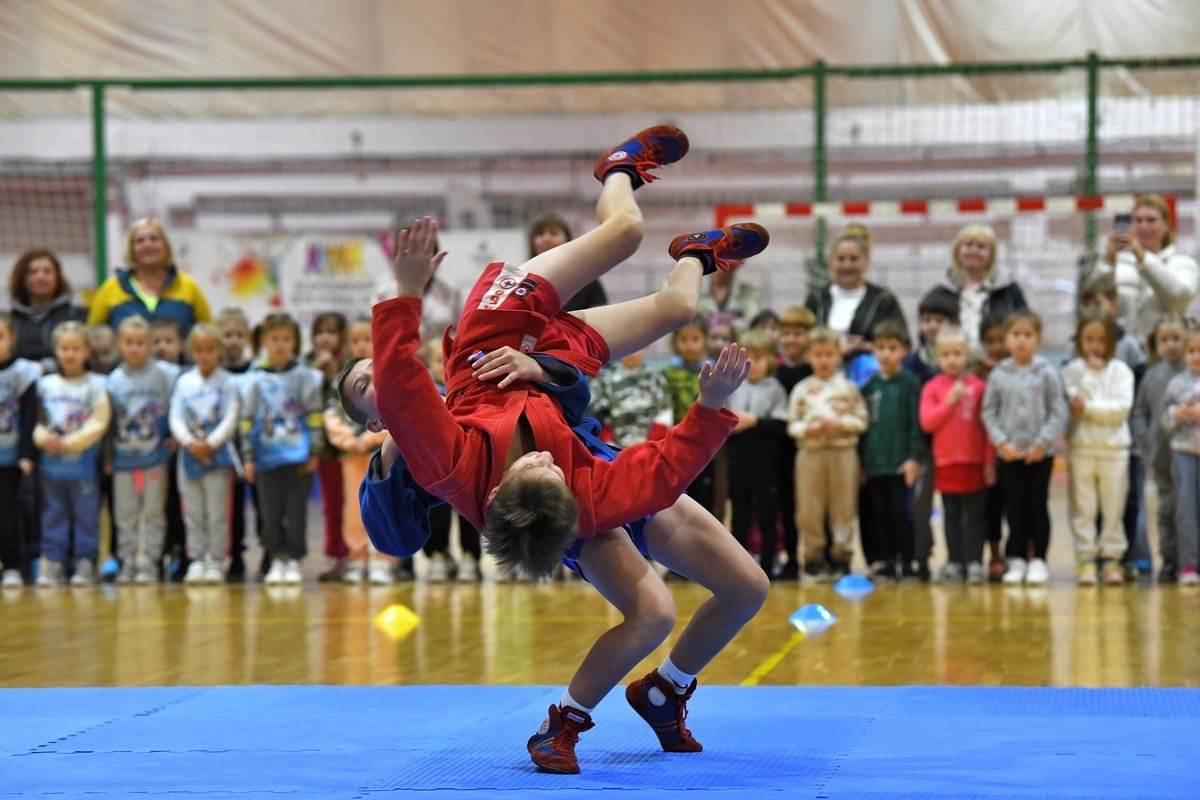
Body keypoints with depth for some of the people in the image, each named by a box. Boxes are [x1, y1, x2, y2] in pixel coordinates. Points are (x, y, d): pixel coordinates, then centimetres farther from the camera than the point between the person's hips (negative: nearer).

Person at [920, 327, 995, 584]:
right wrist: (950, 402, -16)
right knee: (951, 516, 7)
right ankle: (953, 563, 11)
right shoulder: (932, 388, 2)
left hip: (974, 462, -1)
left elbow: (987, 426, 1)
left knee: (974, 515, 2)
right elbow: (927, 422, -7)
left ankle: (974, 563, 5)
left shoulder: (978, 386, -1)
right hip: (946, 463, 1)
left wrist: (990, 462, 0)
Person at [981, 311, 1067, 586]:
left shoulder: (1047, 373, -4)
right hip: (1009, 454, 1)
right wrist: (1002, 443, -8)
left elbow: (1058, 412, -4)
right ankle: (1017, 560, 12)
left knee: (1038, 506, 4)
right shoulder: (998, 375, 0)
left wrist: (1042, 443, -11)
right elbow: (989, 412, 2)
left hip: (1040, 453, -1)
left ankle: (1038, 560, 12)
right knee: (1015, 506, 5)